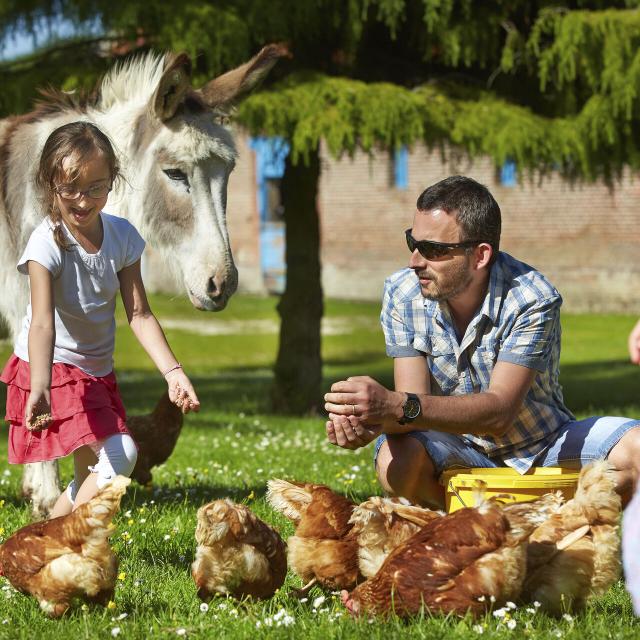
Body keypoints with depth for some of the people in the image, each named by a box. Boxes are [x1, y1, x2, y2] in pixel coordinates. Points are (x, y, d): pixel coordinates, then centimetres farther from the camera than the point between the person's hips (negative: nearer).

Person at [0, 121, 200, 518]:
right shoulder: (48, 242, -23)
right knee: (119, 454, -21)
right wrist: (40, 388, -49)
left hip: (97, 369, 7)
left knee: (91, 477, 12)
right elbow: (42, 322, -34)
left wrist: (173, 372, -18)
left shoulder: (123, 236, -7)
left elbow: (139, 314, -7)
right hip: (53, 365, -7)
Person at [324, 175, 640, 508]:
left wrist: (397, 406, -46)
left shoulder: (532, 300, -24)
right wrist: (373, 420, -42)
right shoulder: (402, 293, -12)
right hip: (458, 449, 2)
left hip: (543, 445, -2)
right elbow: (413, 401, -17)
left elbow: (499, 412, -33)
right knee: (395, 462, -33)